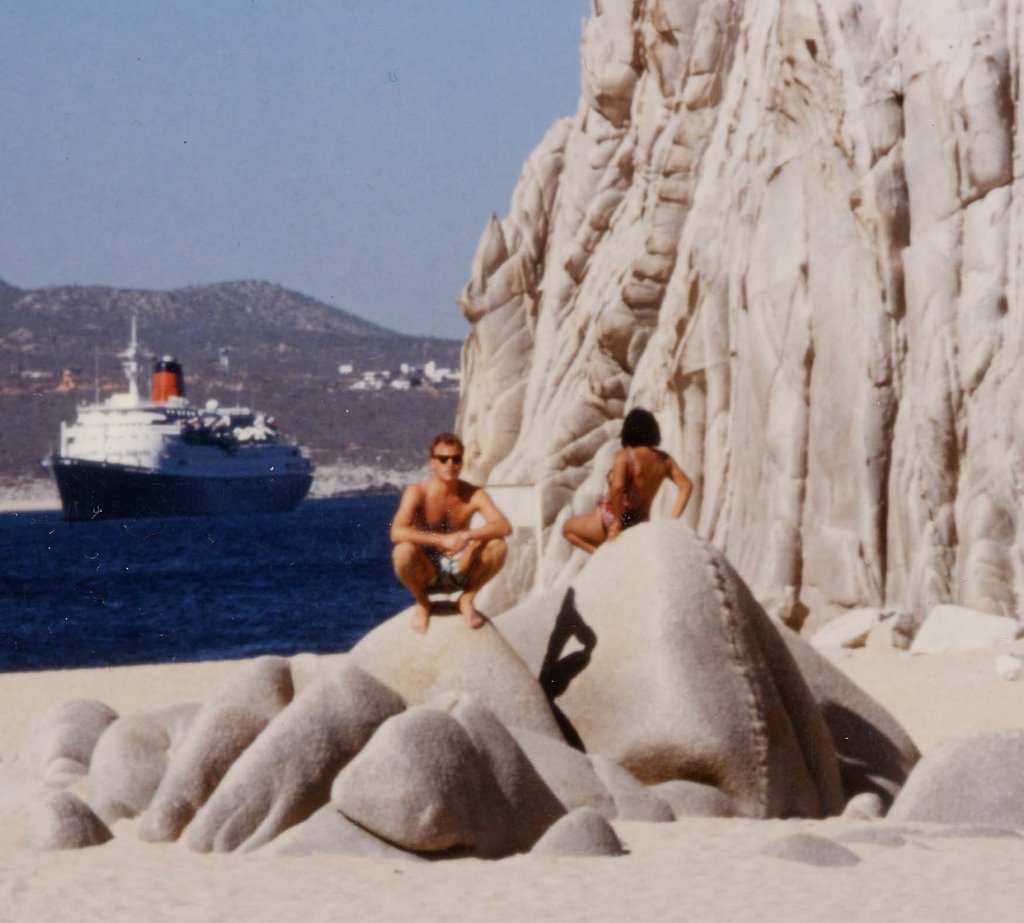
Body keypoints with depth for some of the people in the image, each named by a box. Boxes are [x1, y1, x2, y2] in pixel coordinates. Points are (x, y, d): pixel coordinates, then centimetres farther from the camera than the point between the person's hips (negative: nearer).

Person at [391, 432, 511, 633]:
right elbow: (397, 533, -30)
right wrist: (441, 540, -39)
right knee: (404, 551, -35)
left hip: (458, 570, 2)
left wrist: (467, 535, -38)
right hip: (425, 572, -2)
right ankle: (421, 602, -4)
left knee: (497, 545, -23)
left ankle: (467, 599, 0)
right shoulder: (417, 493, -15)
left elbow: (504, 526, -21)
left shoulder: (473, 494, -7)